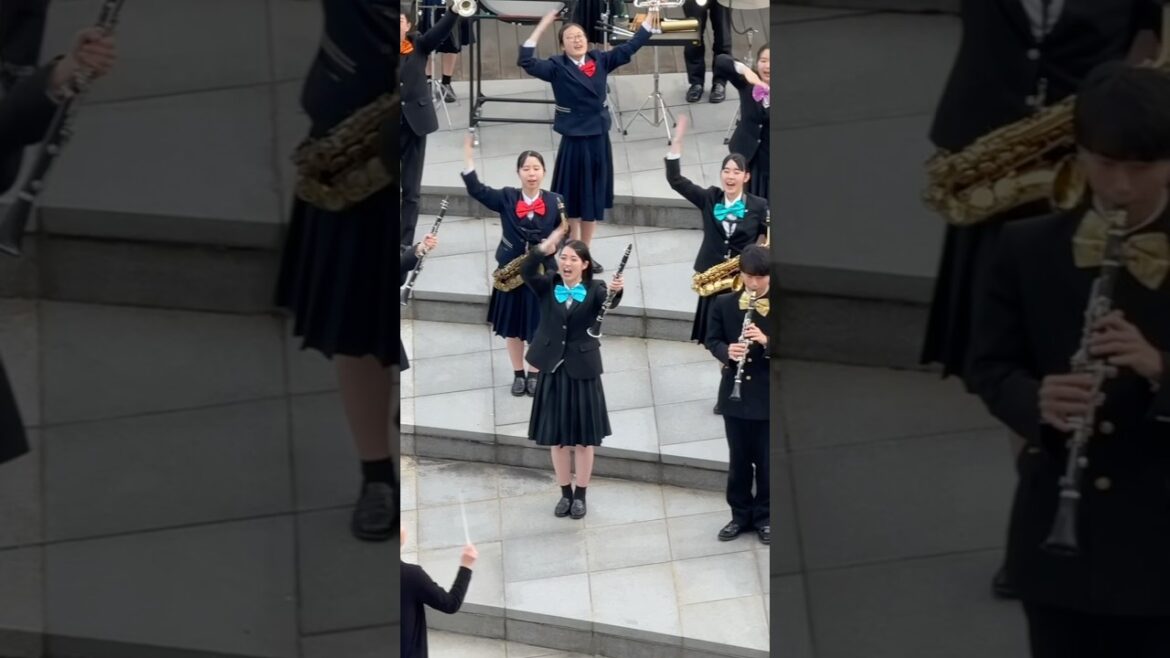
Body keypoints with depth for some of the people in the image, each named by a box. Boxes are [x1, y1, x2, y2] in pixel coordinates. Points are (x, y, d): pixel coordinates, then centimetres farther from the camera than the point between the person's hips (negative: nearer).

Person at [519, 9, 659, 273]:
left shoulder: (600, 61, 3)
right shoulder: (557, 67, -9)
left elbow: (629, 47, 4)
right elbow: (527, 62, -22)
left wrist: (650, 19, 0)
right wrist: (541, 27, -24)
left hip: (598, 140, 4)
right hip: (573, 141, -4)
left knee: (593, 200, 12)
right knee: (573, 200, 6)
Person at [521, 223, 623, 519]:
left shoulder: (594, 289, -5)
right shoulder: (548, 286, 0)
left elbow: (609, 301, -26)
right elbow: (526, 272, -19)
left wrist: (616, 291, -49)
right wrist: (545, 247, -35)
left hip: (582, 370, -2)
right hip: (552, 370, 2)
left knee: (584, 438, 7)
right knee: (556, 437, 11)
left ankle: (580, 495, 20)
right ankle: (565, 493, 25)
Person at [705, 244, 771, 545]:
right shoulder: (724, 304, 0)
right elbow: (712, 340, 5)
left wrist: (766, 341, -26)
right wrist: (727, 351, -16)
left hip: (768, 396, -2)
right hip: (735, 395, 2)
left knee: (766, 461, 6)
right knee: (738, 460, 12)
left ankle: (764, 516, 19)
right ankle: (741, 514, 24)